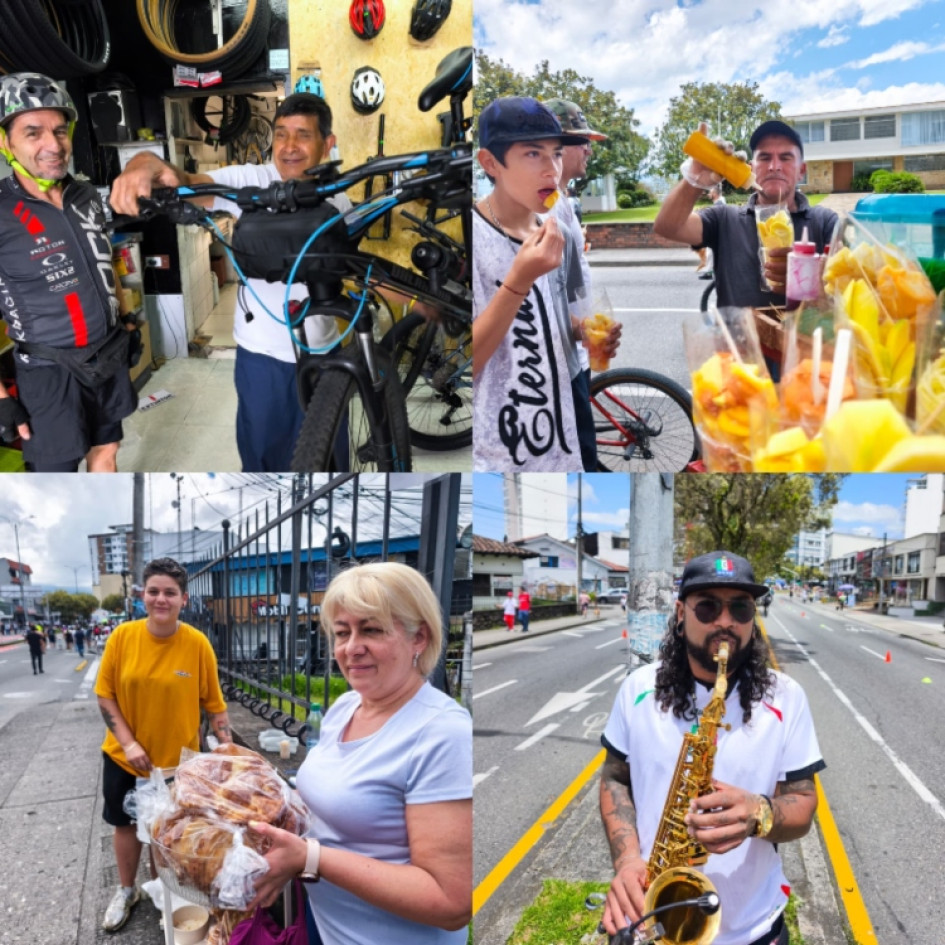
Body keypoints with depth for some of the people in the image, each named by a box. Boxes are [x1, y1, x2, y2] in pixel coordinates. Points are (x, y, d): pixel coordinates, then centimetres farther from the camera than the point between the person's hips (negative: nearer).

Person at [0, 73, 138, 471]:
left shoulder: (88, 196, 3)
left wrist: (124, 325, 20)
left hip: (110, 356, 6)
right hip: (51, 371, -6)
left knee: (105, 452, 17)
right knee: (56, 467, 2)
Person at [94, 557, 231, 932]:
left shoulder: (197, 643, -17)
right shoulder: (123, 636, -14)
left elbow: (214, 703, -9)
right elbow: (105, 694, -6)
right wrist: (128, 743, -14)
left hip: (177, 759, -1)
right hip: (125, 756, 2)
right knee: (126, 823, 19)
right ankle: (126, 890, 43)